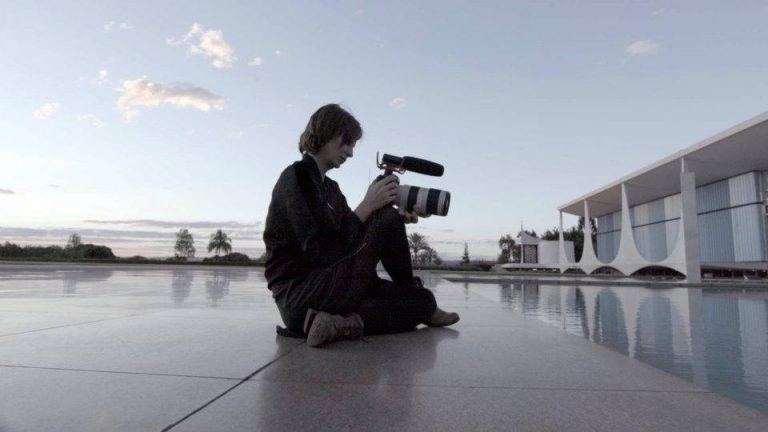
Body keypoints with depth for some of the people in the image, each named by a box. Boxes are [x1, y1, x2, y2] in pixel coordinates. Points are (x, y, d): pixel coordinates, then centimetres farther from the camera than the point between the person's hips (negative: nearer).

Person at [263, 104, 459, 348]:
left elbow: (351, 241, 12)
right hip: (300, 296, -8)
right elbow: (318, 254, -20)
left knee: (424, 300, 7)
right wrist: (367, 206, -17)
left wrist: (399, 220, -1)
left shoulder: (330, 188, 17)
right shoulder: (296, 177, -10)